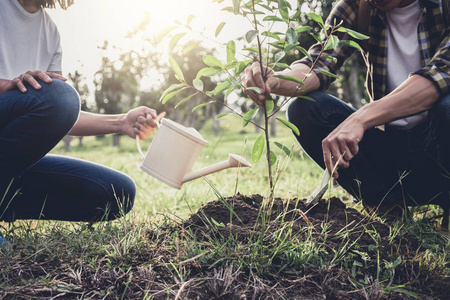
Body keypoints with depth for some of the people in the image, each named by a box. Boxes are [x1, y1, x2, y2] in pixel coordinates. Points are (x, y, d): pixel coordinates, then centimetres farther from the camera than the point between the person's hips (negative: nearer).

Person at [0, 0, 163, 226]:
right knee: (57, 94, -31)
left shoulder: (50, 30, 19)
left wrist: (120, 123, 4)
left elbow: (61, 115, 13)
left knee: (120, 194, -7)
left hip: (21, 158, 7)